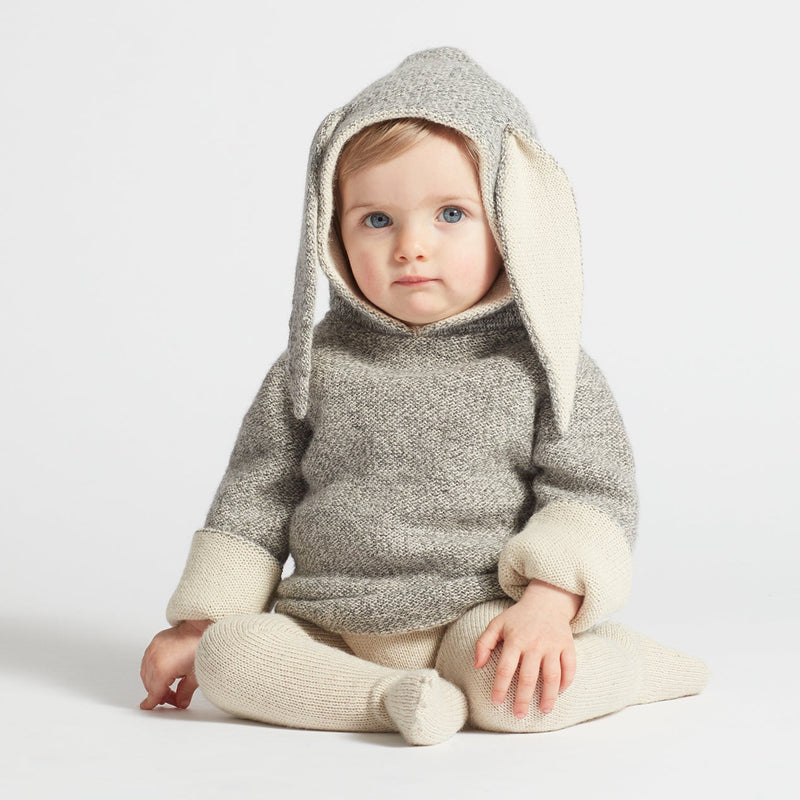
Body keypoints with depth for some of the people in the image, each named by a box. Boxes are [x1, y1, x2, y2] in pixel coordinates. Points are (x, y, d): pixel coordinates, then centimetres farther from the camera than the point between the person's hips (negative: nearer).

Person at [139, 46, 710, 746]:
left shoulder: (539, 364, -1)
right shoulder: (316, 365, 5)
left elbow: (593, 494, -4)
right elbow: (257, 495, 11)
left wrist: (547, 606, -21)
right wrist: (199, 624, 7)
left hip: (480, 618, -2)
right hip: (329, 628, 3)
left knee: (513, 691, -33)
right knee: (230, 653, -21)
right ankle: (392, 697, -23)